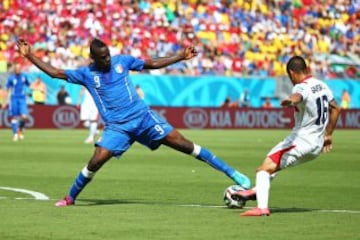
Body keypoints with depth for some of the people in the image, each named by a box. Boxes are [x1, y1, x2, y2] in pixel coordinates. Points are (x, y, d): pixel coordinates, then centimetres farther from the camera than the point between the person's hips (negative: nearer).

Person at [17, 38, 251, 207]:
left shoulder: (121, 61, 3)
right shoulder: (86, 74, 1)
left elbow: (153, 64, 13)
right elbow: (55, 72, 2)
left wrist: (180, 57, 10)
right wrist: (30, 56, -4)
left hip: (143, 116, 0)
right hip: (116, 126, 0)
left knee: (183, 144, -5)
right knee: (96, 161, -17)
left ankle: (231, 172, -2)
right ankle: (70, 198, 6)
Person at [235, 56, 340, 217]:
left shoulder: (302, 87, -17)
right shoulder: (321, 85, 9)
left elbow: (297, 97, -43)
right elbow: (335, 109, 22)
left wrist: (290, 101, -66)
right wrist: (328, 135, 33)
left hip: (300, 141, -9)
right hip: (317, 146, 9)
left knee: (264, 169, -12)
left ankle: (262, 207, -26)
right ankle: (258, 190, 40)